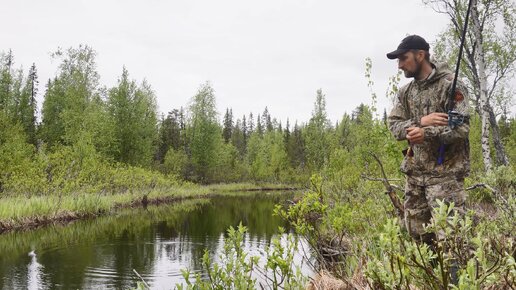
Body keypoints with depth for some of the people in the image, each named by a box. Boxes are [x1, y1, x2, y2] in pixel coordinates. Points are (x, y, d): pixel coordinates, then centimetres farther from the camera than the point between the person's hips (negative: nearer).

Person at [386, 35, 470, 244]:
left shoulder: (450, 85, -6)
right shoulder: (405, 93, 14)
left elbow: (461, 128, -14)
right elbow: (394, 126, 3)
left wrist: (428, 133, -29)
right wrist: (420, 121, -16)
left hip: (445, 173, -6)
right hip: (414, 173, 7)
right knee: (417, 235, 11)